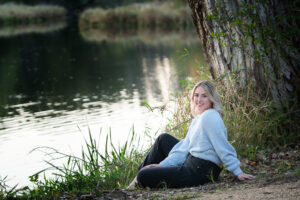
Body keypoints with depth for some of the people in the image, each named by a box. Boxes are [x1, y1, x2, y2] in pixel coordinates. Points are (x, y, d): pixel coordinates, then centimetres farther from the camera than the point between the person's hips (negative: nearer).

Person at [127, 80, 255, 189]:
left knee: (144, 176, -10)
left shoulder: (210, 116, -17)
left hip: (200, 171, -10)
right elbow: (184, 148, 13)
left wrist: (237, 172, -20)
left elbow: (223, 148, -19)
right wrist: (162, 164, 5)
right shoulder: (197, 119, 15)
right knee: (163, 139, 25)